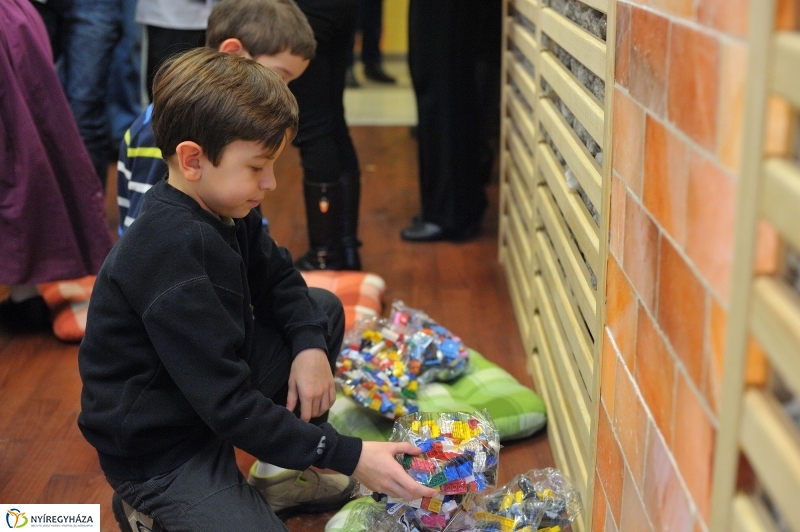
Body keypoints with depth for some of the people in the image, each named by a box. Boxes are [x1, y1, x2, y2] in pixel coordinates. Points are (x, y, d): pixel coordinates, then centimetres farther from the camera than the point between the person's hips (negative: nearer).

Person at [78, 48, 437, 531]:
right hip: (158, 447, -9)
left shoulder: (223, 207, -4)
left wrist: (310, 345, -8)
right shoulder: (174, 252, -31)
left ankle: (293, 473, 13)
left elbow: (277, 275, 13)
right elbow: (228, 405, -30)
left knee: (324, 308, 10)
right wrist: (347, 456, -27)